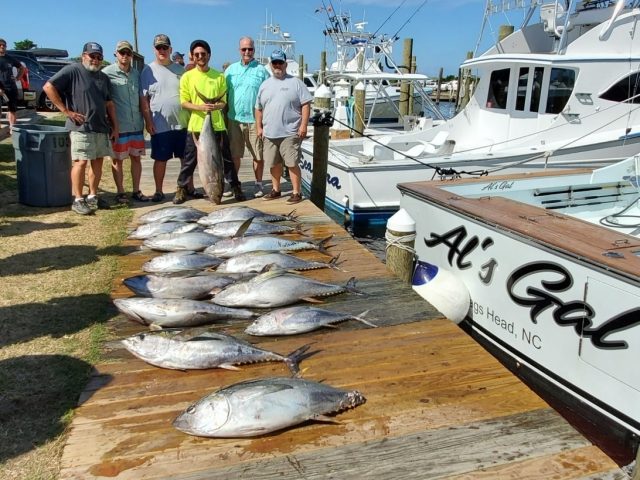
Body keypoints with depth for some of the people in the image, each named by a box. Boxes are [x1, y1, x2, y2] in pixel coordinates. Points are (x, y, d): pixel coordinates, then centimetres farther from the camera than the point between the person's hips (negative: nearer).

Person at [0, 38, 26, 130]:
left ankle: (12, 128, 11)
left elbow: (22, 68, 27)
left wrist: (17, 77, 11)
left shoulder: (10, 59, 12)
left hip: (12, 88, 4)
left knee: (12, 109, 6)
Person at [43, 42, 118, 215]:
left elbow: (109, 103, 20)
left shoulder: (103, 77, 16)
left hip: (102, 127, 7)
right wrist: (66, 111, -12)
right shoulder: (72, 71, -6)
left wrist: (115, 126, 14)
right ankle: (78, 200, -1)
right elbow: (48, 87, -12)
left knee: (97, 162, 9)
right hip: (81, 127, -7)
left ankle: (92, 196, 20)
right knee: (81, 162, -7)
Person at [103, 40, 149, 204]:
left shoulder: (136, 74, 11)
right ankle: (120, 192, 14)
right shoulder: (107, 73, -6)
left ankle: (136, 191, 20)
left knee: (136, 158, 10)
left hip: (136, 125, 5)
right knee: (117, 159, 4)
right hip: (118, 126, -5)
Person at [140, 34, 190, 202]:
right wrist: (148, 121, -9)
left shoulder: (180, 69, 9)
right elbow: (144, 99, -2)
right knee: (160, 159, 4)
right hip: (160, 125, -2)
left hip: (182, 123, 3)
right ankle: (159, 191, 15)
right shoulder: (148, 70, 1)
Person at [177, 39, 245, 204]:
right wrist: (200, 107, -18)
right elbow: (184, 102, 0)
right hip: (196, 125, -1)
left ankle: (236, 187, 16)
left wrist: (216, 106, -16)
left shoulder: (219, 76, 5)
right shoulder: (187, 77, 1)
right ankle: (181, 189, 16)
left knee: (225, 157, 6)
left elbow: (223, 101, 7)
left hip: (217, 125, 1)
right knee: (190, 159, 4)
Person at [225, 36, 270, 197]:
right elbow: (223, 94, 13)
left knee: (258, 155, 3)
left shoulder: (261, 70, 3)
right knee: (234, 154, 8)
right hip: (234, 118, 2)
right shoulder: (231, 69, 10)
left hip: (255, 119, -2)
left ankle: (259, 185, 16)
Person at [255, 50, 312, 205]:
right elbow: (259, 108, 17)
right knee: (274, 163, 12)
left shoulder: (295, 82, 1)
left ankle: (297, 192, 1)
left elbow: (306, 104, -4)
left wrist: (304, 125, -12)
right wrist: (259, 127, 10)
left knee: (292, 163, -6)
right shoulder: (265, 84, 14)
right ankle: (276, 189, 26)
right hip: (269, 133, 5)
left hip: (290, 133, -5)